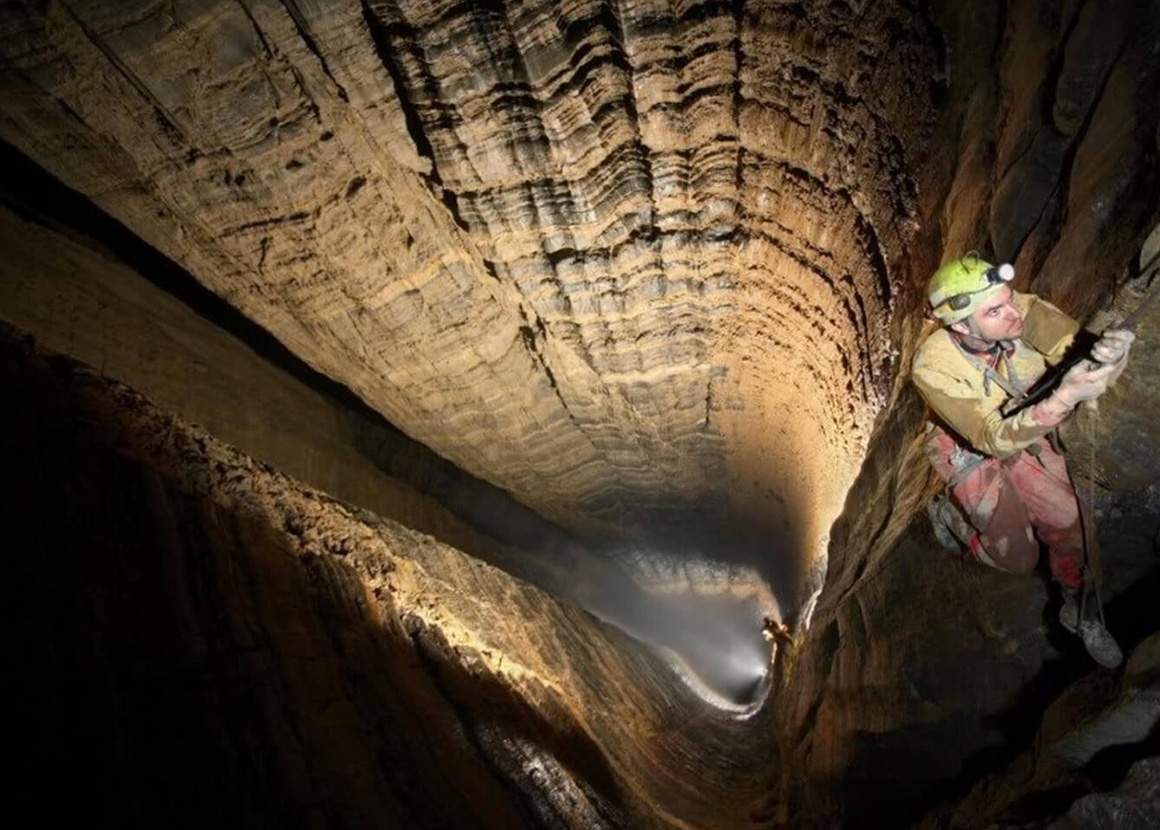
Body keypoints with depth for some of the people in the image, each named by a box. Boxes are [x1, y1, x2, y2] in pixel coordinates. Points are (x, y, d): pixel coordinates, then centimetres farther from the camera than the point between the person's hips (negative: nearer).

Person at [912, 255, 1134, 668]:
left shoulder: (1025, 312, -27)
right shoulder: (933, 366, -37)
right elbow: (994, 439, -39)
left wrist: (1111, 352, -55)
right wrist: (1063, 399, -53)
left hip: (1026, 435, 4)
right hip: (971, 452, -3)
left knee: (1071, 524, -3)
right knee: (1019, 558, 0)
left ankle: (1078, 611, 27)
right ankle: (949, 513, 30)